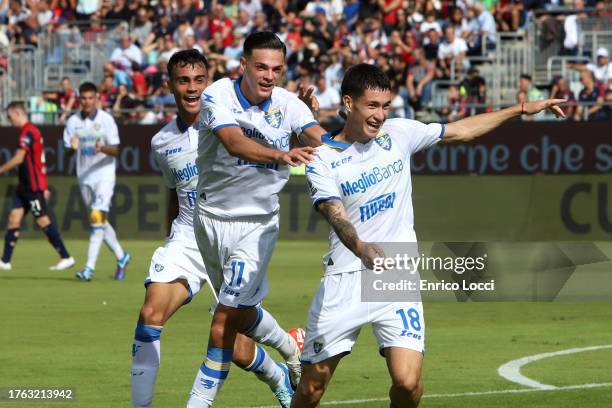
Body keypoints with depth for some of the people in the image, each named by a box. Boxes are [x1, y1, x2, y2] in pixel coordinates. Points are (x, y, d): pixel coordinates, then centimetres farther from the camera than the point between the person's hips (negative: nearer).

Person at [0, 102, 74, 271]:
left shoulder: (28, 132, -14)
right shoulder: (30, 131, 17)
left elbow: (19, 159, -20)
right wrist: (44, 187, 23)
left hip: (33, 186, -10)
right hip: (25, 185, 10)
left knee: (42, 220, -7)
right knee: (14, 218, 5)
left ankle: (66, 257, -4)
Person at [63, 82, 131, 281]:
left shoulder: (106, 120, -6)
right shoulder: (73, 121, 4)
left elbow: (115, 150, -9)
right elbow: (68, 148, 5)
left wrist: (102, 148, -30)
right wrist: (73, 146, -18)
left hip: (104, 174, -5)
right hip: (84, 177, 5)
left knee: (97, 218, -17)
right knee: (100, 221, 12)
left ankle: (90, 268, -21)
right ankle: (121, 257, 31)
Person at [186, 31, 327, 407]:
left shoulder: (288, 104, -7)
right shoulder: (219, 96, -15)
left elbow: (319, 140, -23)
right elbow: (234, 142, -33)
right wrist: (280, 155, -51)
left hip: (258, 221, -1)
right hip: (212, 217, 1)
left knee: (225, 323, -11)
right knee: (241, 312, 17)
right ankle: (290, 347, 47)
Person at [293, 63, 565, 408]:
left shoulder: (398, 133, 5)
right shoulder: (323, 159, -5)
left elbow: (462, 131, 17)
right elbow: (337, 216, -21)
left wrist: (521, 109, 17)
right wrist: (362, 248, -41)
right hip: (344, 279, -2)